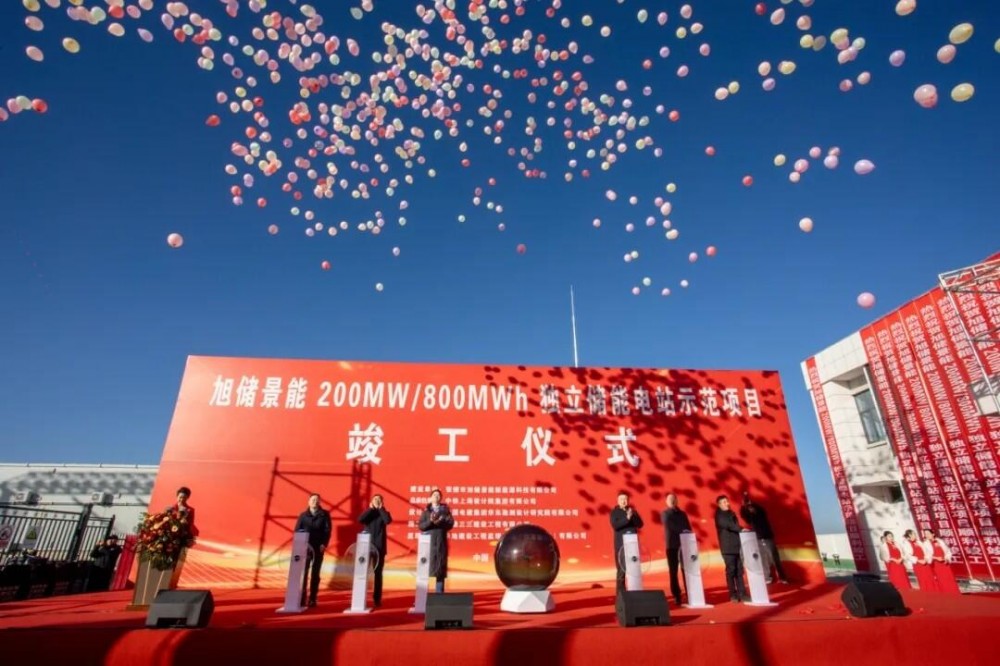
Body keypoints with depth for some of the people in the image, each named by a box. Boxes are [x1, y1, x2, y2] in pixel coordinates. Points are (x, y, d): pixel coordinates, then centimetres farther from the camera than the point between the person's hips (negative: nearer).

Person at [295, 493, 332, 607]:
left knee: (315, 574, 3)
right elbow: (297, 530, 4)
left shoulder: (324, 514, 3)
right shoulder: (303, 515, 6)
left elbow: (328, 530, -2)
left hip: (318, 548, 0)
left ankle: (312, 599, 9)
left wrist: (324, 544, -13)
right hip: (305, 547, 1)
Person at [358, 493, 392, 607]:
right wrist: (370, 508, -9)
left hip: (379, 547, 0)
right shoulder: (368, 512, 9)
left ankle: (377, 598, 8)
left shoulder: (384, 513, 7)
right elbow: (360, 520, -11)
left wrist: (381, 508, -8)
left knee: (378, 573, 3)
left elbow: (388, 520, -15)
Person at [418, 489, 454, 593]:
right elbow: (421, 526, -1)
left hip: (441, 541, 1)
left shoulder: (445, 509, 6)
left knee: (441, 567, 1)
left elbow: (451, 524, -1)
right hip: (429, 541, 0)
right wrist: (430, 521, -17)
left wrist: (440, 522, -16)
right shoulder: (426, 510, 5)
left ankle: (439, 592, 8)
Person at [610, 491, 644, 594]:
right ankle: (620, 592, 1)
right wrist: (627, 518, -22)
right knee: (622, 569, -6)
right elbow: (615, 526, -13)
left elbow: (640, 524, 3)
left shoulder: (633, 511, 12)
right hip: (621, 544, -3)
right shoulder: (614, 512, 1)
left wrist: (632, 516, -13)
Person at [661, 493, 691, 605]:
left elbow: (688, 528, 13)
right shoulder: (665, 514, 7)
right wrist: (682, 531, -19)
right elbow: (670, 526, -9)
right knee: (673, 572, -1)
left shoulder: (682, 514, 17)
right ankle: (677, 596, 3)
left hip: (684, 544, 3)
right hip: (672, 545, -3)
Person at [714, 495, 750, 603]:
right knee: (731, 571, -3)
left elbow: (735, 525, 18)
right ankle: (733, 595, 4)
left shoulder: (732, 513, 17)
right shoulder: (719, 516, -4)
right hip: (728, 548, -6)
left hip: (737, 546, 6)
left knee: (739, 571, 5)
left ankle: (742, 593, 9)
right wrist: (741, 529, -24)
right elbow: (728, 524, -18)